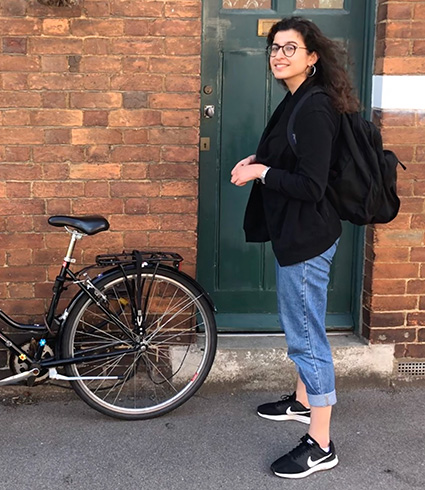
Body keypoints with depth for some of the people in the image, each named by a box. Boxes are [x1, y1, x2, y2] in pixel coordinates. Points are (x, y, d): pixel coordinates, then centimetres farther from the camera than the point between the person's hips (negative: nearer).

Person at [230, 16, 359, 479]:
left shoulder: (315, 110, -21)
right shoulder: (294, 101, 11)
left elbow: (310, 185, -25)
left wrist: (261, 172, -16)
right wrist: (259, 159, 7)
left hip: (307, 237, -11)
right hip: (293, 233, 11)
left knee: (306, 335, -4)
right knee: (299, 327, 24)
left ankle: (320, 445, 7)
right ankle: (303, 400, 43)